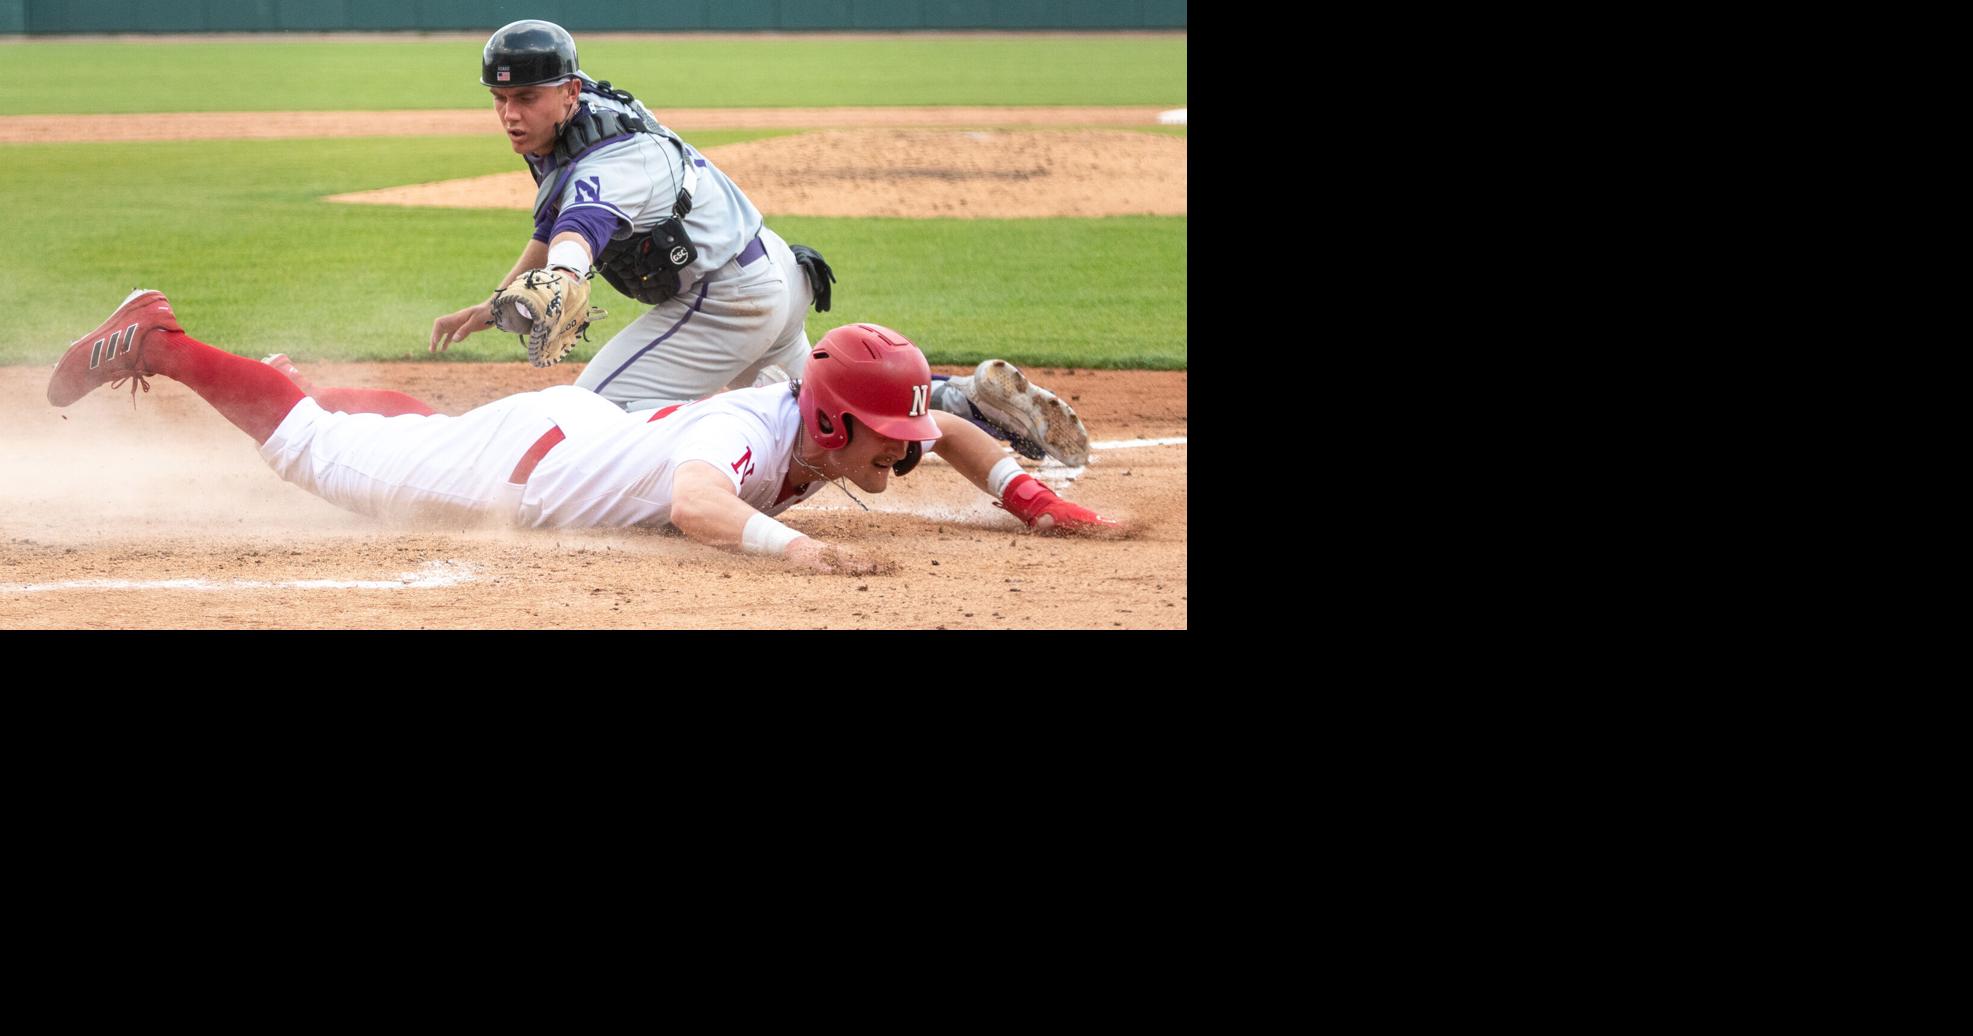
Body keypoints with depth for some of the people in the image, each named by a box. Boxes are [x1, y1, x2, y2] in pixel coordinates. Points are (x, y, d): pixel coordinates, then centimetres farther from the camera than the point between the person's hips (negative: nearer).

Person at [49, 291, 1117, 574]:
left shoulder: (822, 414, -14)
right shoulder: (756, 432, -37)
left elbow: (953, 430, 1)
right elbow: (695, 503, -58)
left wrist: (1031, 497, -13)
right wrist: (786, 541, -72)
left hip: (578, 428, 7)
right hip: (524, 458, -7)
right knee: (318, 453, 10)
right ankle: (156, 345, 22)